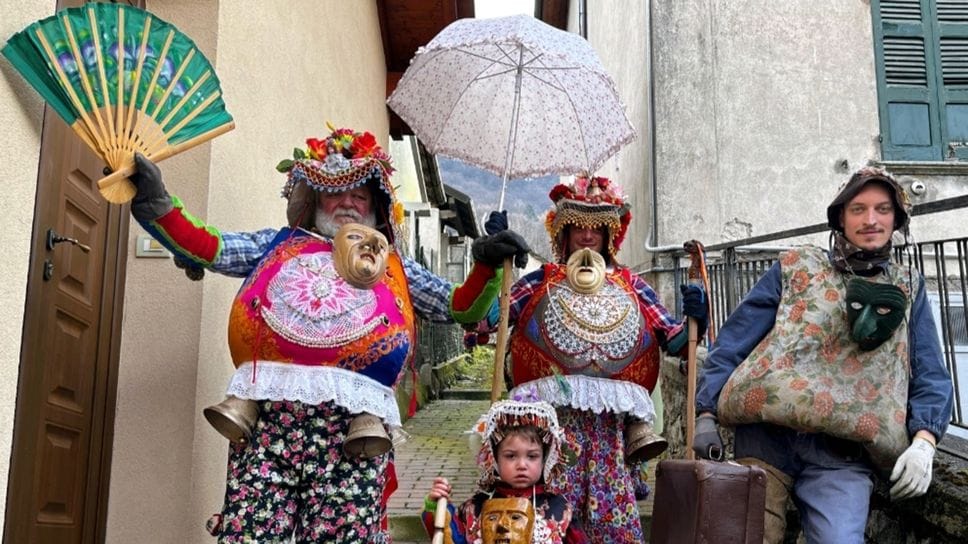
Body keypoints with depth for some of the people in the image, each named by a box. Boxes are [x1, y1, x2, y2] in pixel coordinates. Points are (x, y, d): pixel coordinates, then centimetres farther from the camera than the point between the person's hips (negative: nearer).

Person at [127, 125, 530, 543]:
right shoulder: (279, 245, 24)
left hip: (354, 424, 0)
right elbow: (207, 248, 12)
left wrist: (486, 267, 4)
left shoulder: (393, 267, 25)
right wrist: (156, 202, -1)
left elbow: (458, 308, 21)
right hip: (267, 414, 0)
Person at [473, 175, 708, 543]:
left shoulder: (631, 287, 17)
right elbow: (484, 318, 1)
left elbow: (675, 342, 15)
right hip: (556, 417, -1)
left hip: (612, 423, 1)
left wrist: (695, 318, -4)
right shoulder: (541, 282, 13)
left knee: (615, 514, -1)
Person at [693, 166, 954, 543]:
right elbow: (734, 342, 7)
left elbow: (930, 377, 13)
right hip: (766, 435, 0)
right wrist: (707, 413, -1)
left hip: (844, 455, 1)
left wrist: (923, 442, -5)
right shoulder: (795, 267, 11)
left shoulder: (908, 288, 18)